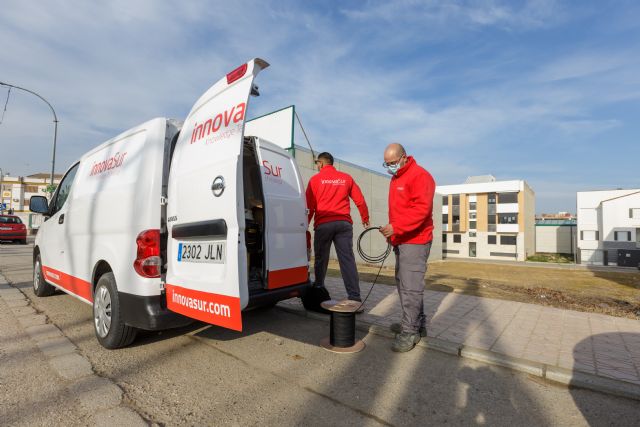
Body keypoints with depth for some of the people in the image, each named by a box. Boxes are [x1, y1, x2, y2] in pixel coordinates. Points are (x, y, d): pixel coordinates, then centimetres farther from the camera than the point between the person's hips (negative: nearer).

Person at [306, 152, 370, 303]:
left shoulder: (315, 179, 4)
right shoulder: (346, 178, 11)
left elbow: (309, 206, 0)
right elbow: (360, 200, 11)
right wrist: (365, 218, 26)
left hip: (323, 224, -1)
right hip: (344, 223, 2)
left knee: (321, 259, 12)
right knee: (347, 259, 0)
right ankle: (355, 297, -4)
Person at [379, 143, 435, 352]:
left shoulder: (420, 176, -10)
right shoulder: (395, 179, 18)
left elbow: (422, 208, -21)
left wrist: (396, 227, -26)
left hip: (415, 242, -9)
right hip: (401, 241, 9)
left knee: (410, 286, -7)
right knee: (403, 283, 14)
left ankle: (410, 332, 4)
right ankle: (418, 324, 27)